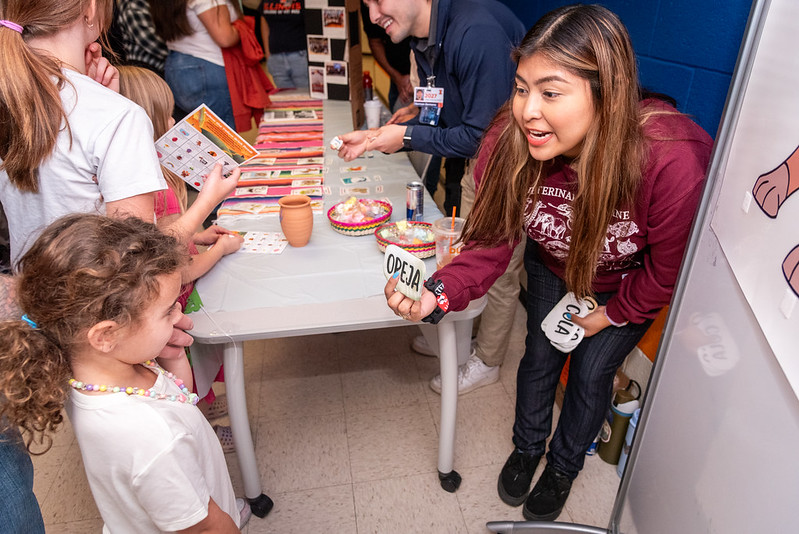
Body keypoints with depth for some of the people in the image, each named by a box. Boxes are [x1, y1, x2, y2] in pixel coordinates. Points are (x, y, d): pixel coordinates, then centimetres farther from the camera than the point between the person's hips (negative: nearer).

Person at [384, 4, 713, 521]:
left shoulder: (674, 162, -41)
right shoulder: (510, 139, -32)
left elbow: (668, 271, -22)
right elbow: (493, 242, -24)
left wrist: (612, 313, -8)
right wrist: (437, 295, -42)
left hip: (631, 284, -2)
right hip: (553, 265, 3)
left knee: (591, 371, 9)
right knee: (541, 355, 14)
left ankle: (564, 467, 42)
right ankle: (527, 447, 46)